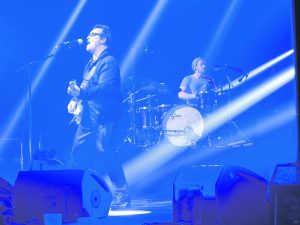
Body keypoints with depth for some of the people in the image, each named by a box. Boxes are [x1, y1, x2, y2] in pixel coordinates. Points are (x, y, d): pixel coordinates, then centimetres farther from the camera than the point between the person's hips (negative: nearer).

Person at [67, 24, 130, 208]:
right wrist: (75, 100, 6)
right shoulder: (91, 64, 20)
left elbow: (104, 88, -23)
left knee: (103, 154, -14)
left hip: (102, 118, -9)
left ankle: (122, 197, -7)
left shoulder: (108, 62, -10)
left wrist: (82, 92, -35)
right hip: (87, 117, 10)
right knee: (78, 153, 9)